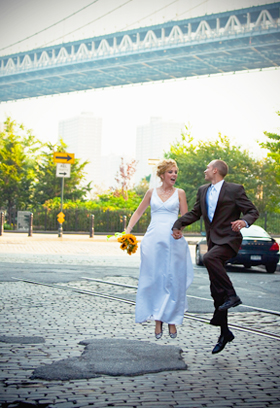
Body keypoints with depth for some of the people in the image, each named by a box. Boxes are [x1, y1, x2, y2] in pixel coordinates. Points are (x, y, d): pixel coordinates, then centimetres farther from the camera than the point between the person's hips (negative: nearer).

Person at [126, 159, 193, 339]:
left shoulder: (179, 193, 8)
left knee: (173, 280, -2)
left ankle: (172, 320, 8)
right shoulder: (152, 192, 12)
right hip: (153, 239, 1)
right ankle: (158, 320, 5)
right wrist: (128, 230, 6)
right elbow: (139, 212, 19)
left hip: (173, 240, -1)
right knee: (154, 280, -1)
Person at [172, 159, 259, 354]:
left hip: (229, 240, -7)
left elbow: (253, 211, -6)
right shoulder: (203, 191, 13)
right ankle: (224, 332, 14)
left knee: (209, 258, -37)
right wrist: (178, 224, 7)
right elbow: (195, 213, 22)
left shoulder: (235, 190, -6)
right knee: (216, 290, 5)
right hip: (213, 241, 7)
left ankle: (231, 295, -26)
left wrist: (244, 221, -28)